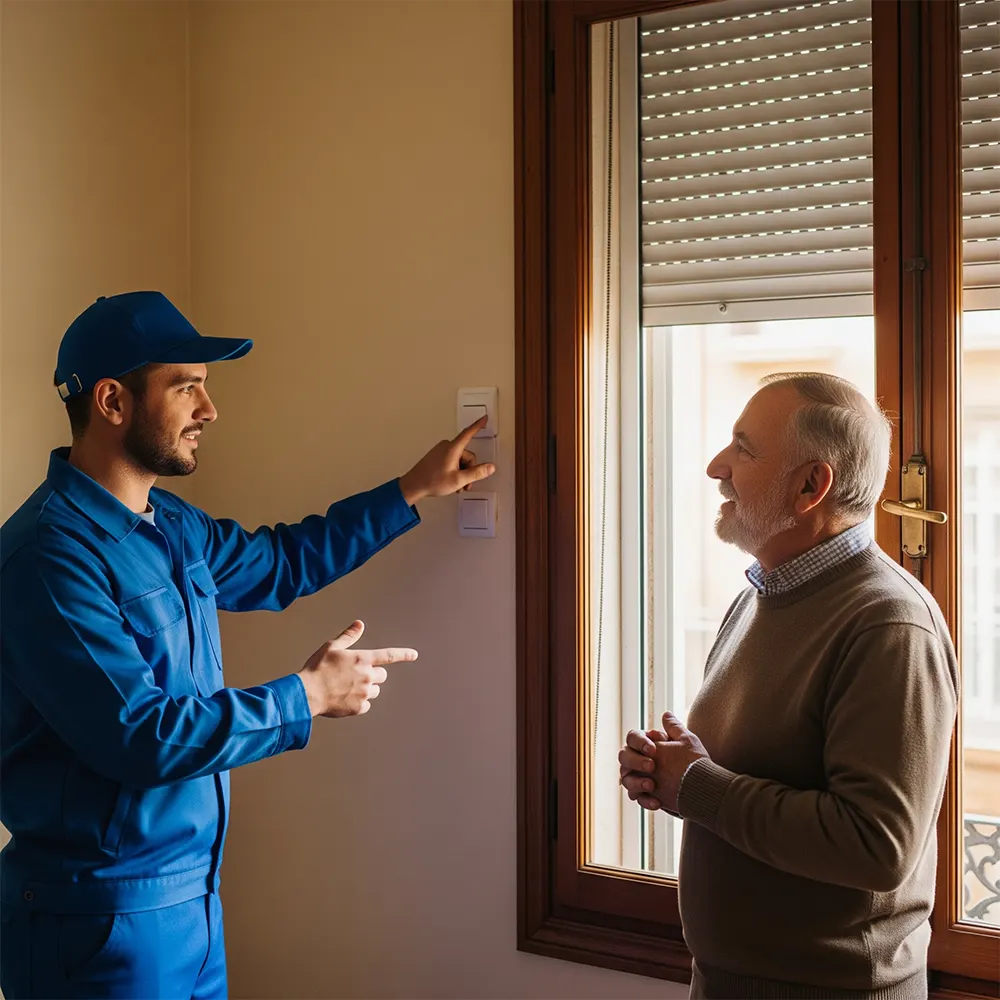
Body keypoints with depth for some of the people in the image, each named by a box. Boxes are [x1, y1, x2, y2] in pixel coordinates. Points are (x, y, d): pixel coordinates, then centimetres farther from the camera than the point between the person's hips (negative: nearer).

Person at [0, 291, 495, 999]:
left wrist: (412, 491, 22)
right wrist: (307, 697, -16)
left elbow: (279, 563, 24)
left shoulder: (172, 525, 7)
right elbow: (142, 737, -26)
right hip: (102, 916, -8)